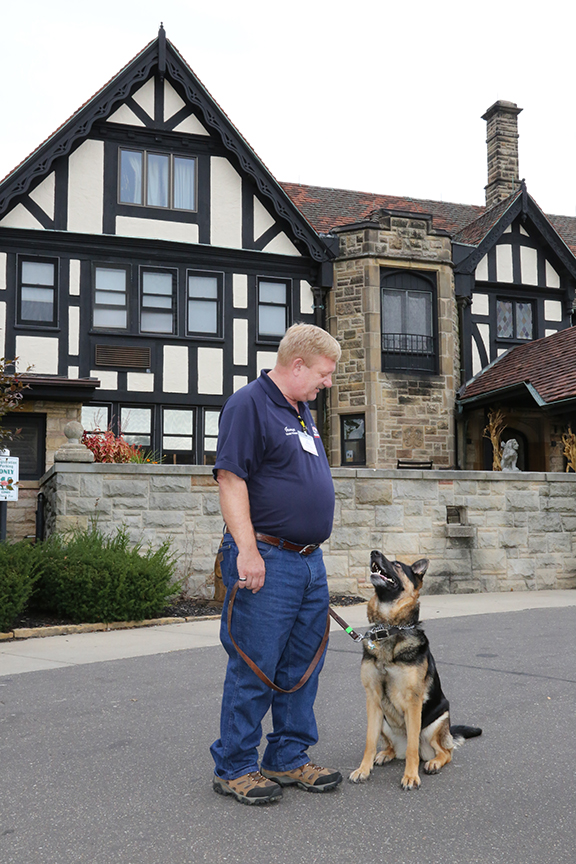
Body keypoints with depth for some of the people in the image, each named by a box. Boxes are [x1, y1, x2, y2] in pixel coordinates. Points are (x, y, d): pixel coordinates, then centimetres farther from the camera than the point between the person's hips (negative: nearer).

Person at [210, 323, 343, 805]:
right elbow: (231, 480, -18)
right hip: (267, 562, -9)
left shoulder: (302, 412, 19)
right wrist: (248, 551, -23)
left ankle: (289, 759, 26)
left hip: (310, 561, 9)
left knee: (301, 668, 14)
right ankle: (234, 768, 13)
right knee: (255, 669, -1)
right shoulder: (249, 404, -10)